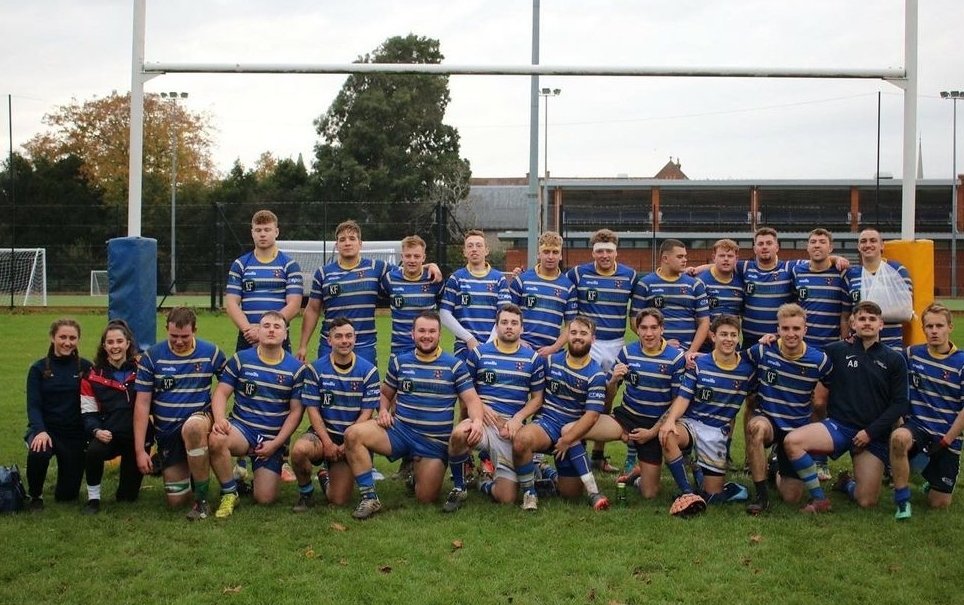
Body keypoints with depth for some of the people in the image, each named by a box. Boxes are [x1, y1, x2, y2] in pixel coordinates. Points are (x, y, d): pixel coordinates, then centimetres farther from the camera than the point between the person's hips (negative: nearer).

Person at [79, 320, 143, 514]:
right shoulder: (93, 376, 2)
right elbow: (88, 413, 1)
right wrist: (96, 431, -18)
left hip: (136, 436, 0)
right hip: (108, 435, 0)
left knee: (128, 497, 1)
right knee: (94, 451, -37)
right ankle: (93, 497, -12)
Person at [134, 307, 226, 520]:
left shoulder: (211, 353, -3)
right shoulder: (151, 357, -4)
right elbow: (142, 404, -5)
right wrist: (140, 450, -10)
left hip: (200, 419, -2)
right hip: (167, 433, 2)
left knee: (192, 427, -41)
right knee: (176, 500, -3)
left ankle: (202, 500, -26)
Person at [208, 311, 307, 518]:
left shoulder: (296, 369, 1)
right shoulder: (241, 359, 3)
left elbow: (296, 411, 1)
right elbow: (221, 393, 1)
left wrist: (276, 443, -9)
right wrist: (220, 419, -21)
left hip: (274, 439, 0)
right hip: (241, 427, 0)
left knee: (265, 498, -11)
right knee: (217, 439, -36)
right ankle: (229, 493, -11)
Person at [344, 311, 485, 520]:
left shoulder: (454, 365, 0)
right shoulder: (399, 362, 7)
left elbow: (472, 400, -3)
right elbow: (385, 394, 19)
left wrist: (477, 421, -25)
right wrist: (383, 411, -5)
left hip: (435, 441, -1)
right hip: (399, 430, 2)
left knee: (426, 499, -4)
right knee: (353, 434, -24)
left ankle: (417, 471, 33)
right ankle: (369, 498, -16)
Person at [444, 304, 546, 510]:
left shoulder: (533, 359, 9)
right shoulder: (479, 353, 8)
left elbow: (537, 398, 12)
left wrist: (518, 418, -5)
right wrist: (481, 407, -7)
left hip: (512, 427, 1)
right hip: (483, 421, -1)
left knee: (506, 497, -11)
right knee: (458, 434, -40)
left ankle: (486, 484, 28)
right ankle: (459, 488, -13)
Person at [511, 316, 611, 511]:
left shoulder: (596, 375, -5)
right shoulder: (551, 361, 4)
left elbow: (591, 415, -12)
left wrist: (567, 440, -19)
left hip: (573, 433, 0)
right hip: (545, 422, 1)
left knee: (571, 493, -6)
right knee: (522, 438, -36)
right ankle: (529, 493, -16)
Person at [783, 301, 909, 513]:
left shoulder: (894, 360, 6)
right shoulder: (836, 351, 8)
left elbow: (900, 404, 3)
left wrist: (871, 432, -8)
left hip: (874, 435, 0)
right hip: (838, 425, 0)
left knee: (867, 501, -11)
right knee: (792, 441, -29)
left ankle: (847, 483, 26)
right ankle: (819, 498, -12)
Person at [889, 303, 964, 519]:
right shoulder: (913, 354, 1)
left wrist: (944, 442, -12)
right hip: (917, 426, 1)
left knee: (939, 504, 0)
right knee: (899, 438, -38)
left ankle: (933, 481, 37)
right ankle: (902, 500, -22)